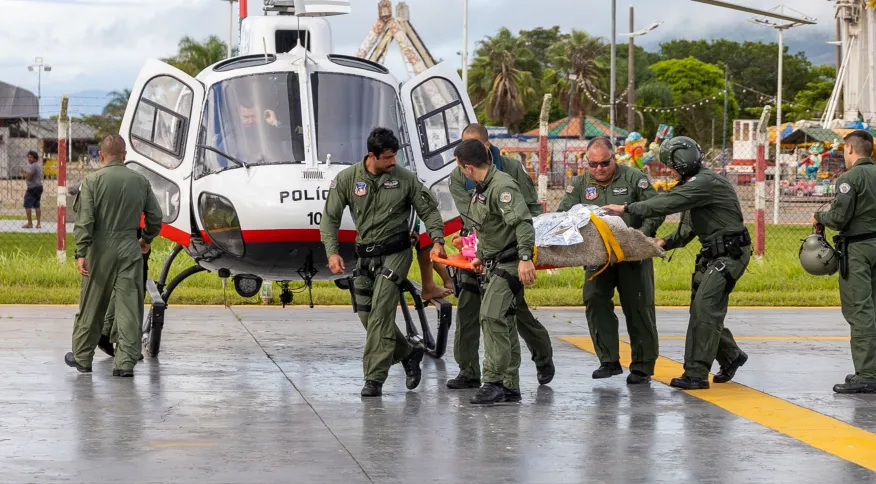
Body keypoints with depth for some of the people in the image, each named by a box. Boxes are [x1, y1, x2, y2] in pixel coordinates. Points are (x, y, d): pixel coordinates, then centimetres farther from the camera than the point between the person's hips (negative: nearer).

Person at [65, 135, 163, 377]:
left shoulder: (92, 181, -5)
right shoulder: (140, 181, 4)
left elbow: (85, 220, -12)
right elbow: (155, 216, 10)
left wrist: (81, 253, -14)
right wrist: (147, 239, 28)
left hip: (101, 250, -1)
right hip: (130, 250, 1)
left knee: (91, 306, 9)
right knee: (129, 307, 1)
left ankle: (82, 357, 21)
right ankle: (126, 361, -2)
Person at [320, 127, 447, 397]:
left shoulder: (405, 179, -5)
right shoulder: (347, 179, -3)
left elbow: (428, 211, 4)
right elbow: (330, 217, -1)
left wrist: (437, 240, -11)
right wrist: (332, 252, -13)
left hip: (395, 253, -4)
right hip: (365, 256, 4)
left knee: (380, 312, -15)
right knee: (366, 314, 6)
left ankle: (374, 379, -14)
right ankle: (408, 354, 28)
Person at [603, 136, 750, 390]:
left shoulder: (706, 183, -19)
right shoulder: (693, 185, 15)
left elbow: (667, 204, -25)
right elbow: (688, 228, 19)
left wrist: (626, 208, -19)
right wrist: (667, 242, 2)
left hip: (730, 254, -10)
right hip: (711, 254, 10)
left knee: (705, 308, -16)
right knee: (702, 309, 12)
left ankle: (696, 374, -17)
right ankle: (731, 356, 32)